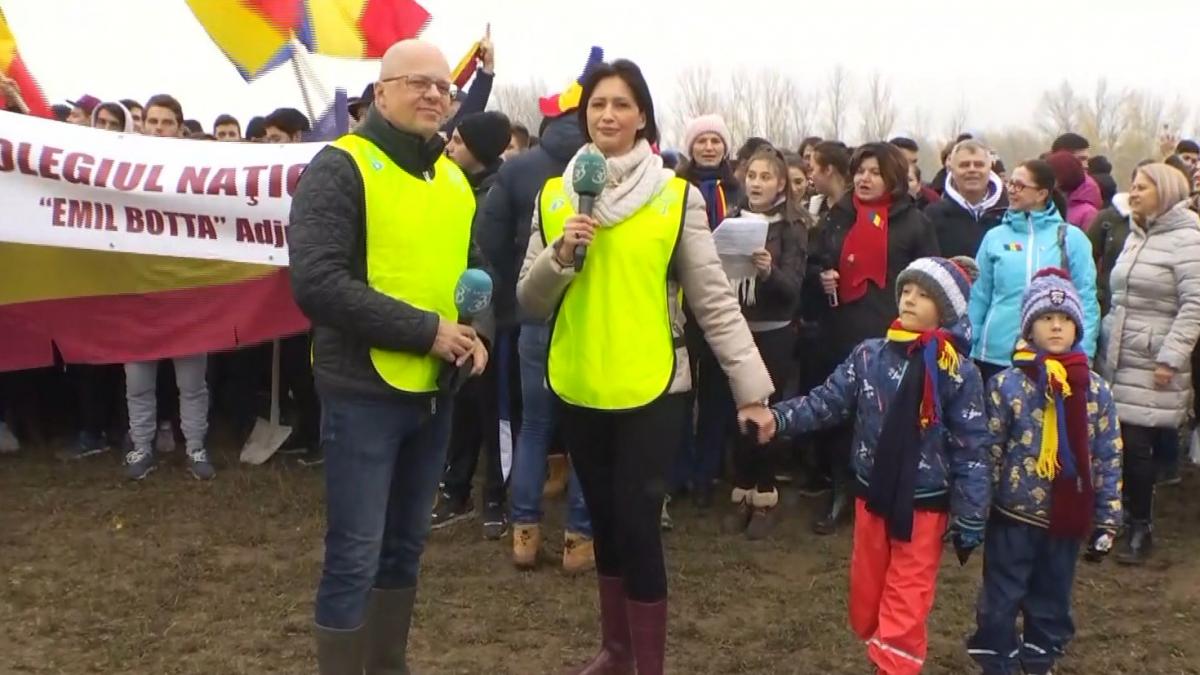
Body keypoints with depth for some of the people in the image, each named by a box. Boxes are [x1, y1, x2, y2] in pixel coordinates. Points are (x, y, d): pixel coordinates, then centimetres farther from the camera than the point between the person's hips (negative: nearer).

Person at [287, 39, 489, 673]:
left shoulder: (454, 179, 11)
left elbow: (472, 270, 21)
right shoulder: (340, 166, -11)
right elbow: (317, 282, -22)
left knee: (405, 545, 17)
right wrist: (424, 330, -20)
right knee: (355, 555, -1)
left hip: (434, 390, 7)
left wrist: (477, 330, -1)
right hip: (364, 390, -7)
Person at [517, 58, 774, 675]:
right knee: (604, 521, 16)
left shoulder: (677, 197, -5)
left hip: (650, 390, -4)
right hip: (579, 389, 4)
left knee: (637, 525, -3)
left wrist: (751, 388, -7)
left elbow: (714, 300, -5)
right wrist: (561, 253, -15)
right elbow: (530, 301, 4)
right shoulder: (554, 195, 5)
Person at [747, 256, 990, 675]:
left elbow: (972, 449, -9)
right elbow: (828, 401, -2)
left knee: (903, 613, 2)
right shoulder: (870, 355, -2)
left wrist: (969, 520, -10)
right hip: (872, 497, 4)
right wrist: (779, 418, -20)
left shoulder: (959, 373, -11)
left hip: (924, 505, -4)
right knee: (866, 602, 18)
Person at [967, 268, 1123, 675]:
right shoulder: (1007, 385, -10)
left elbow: (1108, 460, 2)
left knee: (1053, 600, 17)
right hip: (1013, 516, -3)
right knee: (1001, 599, 9)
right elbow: (987, 455, -7)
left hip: (1067, 519, 3)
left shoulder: (1095, 389, -2)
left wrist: (1107, 521, 2)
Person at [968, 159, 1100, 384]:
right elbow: (978, 298, 8)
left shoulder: (1072, 238, 2)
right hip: (996, 354, 1)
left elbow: (1086, 299, 1)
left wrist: (1082, 356, -7)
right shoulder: (994, 237, 6)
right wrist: (966, 350, 3)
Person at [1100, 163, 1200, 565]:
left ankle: (1141, 528, 10)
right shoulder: (1135, 235, 15)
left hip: (1151, 366, -7)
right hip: (1116, 358, 7)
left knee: (1136, 445, -5)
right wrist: (1102, 342, 19)